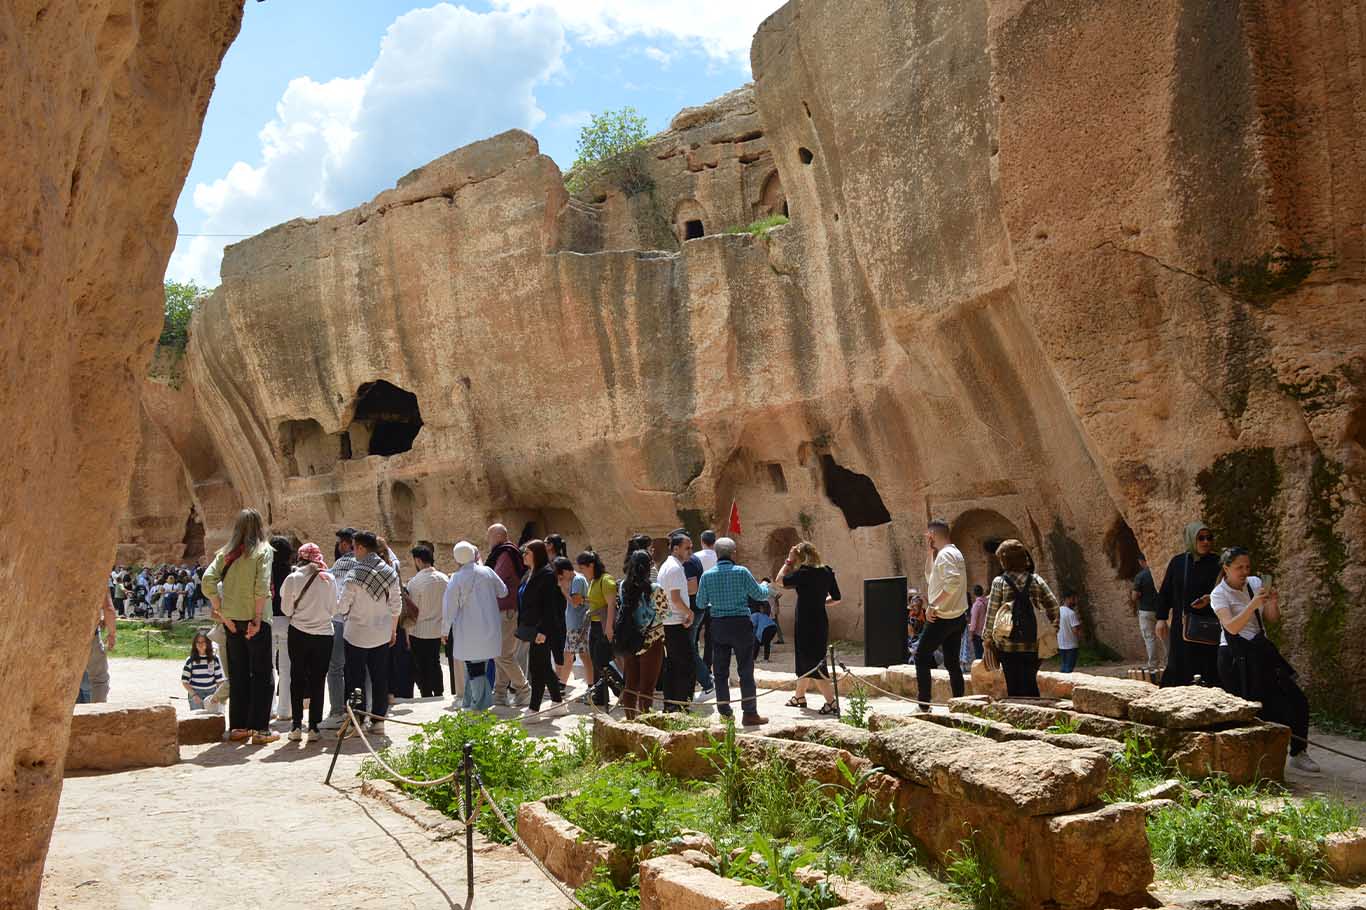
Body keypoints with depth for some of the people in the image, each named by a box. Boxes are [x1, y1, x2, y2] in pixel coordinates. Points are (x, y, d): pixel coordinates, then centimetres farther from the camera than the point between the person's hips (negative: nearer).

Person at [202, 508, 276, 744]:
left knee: (237, 675, 14)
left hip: (231, 619, 5)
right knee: (262, 675, 3)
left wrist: (222, 613, 1)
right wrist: (258, 618, -11)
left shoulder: (226, 553, 7)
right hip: (254, 619, -4)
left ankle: (237, 727, 18)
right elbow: (262, 587, -15)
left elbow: (207, 582, -2)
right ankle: (259, 729, 2)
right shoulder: (263, 550, -5)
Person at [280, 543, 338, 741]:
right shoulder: (329, 579, -4)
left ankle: (296, 726, 11)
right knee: (318, 680, 7)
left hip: (298, 634, 0)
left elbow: (286, 610, -4)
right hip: (324, 634, 1)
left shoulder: (293, 578, -8)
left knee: (297, 679, 11)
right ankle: (314, 727, 7)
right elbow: (333, 608, 2)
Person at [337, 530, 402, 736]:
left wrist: (345, 617, 10)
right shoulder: (390, 572, -1)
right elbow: (396, 605, 5)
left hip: (357, 633, -4)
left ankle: (357, 722, 6)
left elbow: (343, 606, -13)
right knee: (380, 678, 11)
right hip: (382, 634, 4)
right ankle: (378, 720, 14)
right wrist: (393, 629, 16)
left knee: (356, 679, 5)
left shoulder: (355, 574, -16)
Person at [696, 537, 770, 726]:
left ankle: (725, 713, 12)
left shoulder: (707, 575, -2)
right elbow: (760, 595, 0)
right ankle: (750, 713, 5)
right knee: (746, 670, 4)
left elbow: (701, 603, 4)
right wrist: (766, 587, 23)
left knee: (720, 672, 10)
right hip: (741, 623, -2)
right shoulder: (741, 572, -8)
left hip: (718, 625, 2)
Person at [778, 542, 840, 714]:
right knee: (804, 661, 22)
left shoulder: (804, 573, -17)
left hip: (807, 624, -8)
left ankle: (831, 703, -10)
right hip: (821, 621, 8)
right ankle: (799, 697, 36)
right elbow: (836, 599, 8)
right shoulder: (826, 572, 4)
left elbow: (780, 580, -9)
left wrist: (789, 561, -5)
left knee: (813, 663, -5)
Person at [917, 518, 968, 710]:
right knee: (952, 662, 12)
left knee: (921, 657, -2)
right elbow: (930, 577, 25)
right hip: (956, 617, 9)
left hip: (942, 617, -9)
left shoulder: (945, 554, -15)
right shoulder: (954, 552, 16)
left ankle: (924, 705, -2)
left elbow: (953, 582, -29)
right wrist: (929, 552, 15)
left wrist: (932, 605, -24)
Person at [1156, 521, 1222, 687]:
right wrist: (1161, 618, 0)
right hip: (1181, 626, 2)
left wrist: (1210, 598, -22)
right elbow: (1165, 592, 7)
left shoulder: (1217, 563, -1)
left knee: (1208, 666, -3)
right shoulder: (1177, 562, 5)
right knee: (1180, 667, 5)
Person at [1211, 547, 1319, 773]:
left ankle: (1298, 754, 14)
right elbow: (1232, 627, -21)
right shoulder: (1219, 594, -8)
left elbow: (1271, 619, 9)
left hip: (1261, 651, 5)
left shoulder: (1255, 583, 5)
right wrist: (1253, 605, -30)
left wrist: (1273, 604, -12)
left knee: (1297, 701, 1)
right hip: (1236, 656, -5)